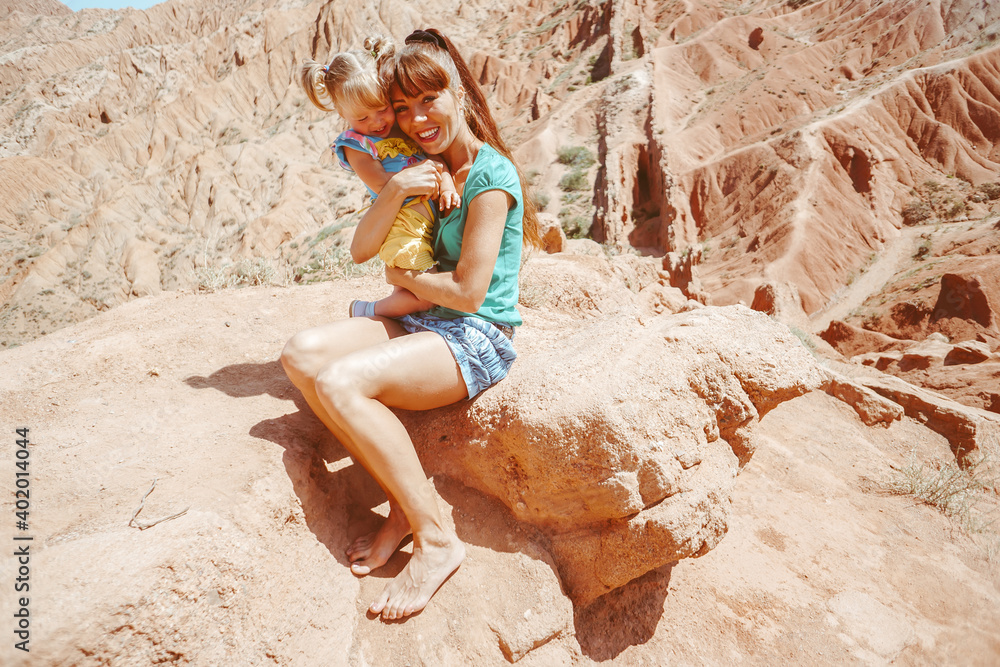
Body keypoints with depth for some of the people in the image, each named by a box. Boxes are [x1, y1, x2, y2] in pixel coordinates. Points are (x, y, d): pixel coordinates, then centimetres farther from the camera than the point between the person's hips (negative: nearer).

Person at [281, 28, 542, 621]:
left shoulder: (490, 175, -12)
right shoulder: (419, 169, 13)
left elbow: (468, 291, -18)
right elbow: (361, 249, 6)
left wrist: (403, 276, -1)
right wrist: (394, 191, -11)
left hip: (480, 337, -8)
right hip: (424, 323, 8)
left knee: (340, 382, -28)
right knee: (302, 353, -12)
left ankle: (437, 538, -15)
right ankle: (406, 499, -8)